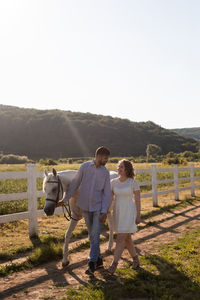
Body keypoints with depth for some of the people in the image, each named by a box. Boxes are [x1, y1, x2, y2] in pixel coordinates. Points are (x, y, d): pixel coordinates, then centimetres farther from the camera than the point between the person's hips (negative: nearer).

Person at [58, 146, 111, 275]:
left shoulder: (105, 172, -3)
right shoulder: (85, 166, -4)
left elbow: (107, 193, -3)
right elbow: (75, 184, 3)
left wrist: (104, 211, -10)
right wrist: (65, 199, 4)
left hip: (98, 207, -1)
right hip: (85, 207, 1)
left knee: (95, 235, -8)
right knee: (91, 235, 12)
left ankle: (92, 264, -2)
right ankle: (98, 259, 27)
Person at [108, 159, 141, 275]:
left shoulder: (134, 182, -9)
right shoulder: (113, 182, 2)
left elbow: (138, 200, -6)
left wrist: (138, 216, -8)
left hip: (129, 213, -5)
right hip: (118, 213, 5)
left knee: (120, 239, -10)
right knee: (127, 239, 15)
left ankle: (114, 264, -3)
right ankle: (136, 259, 33)